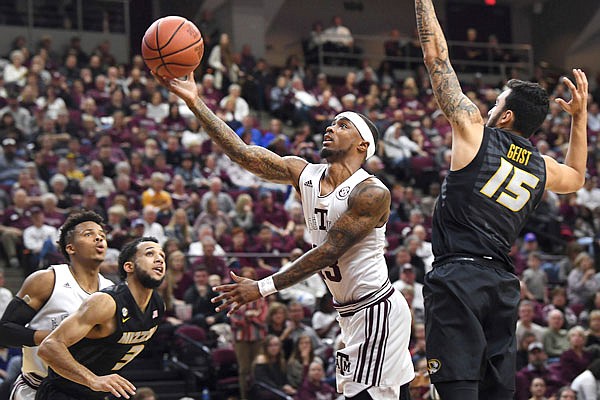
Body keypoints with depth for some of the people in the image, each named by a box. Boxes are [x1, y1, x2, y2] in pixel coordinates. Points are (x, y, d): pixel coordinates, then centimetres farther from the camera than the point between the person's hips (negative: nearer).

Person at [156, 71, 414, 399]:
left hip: (377, 310, -8)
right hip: (352, 312, 8)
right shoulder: (304, 174, 2)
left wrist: (264, 287, -23)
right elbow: (242, 153, -5)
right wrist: (195, 102, -13)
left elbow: (327, 252, -22)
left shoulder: (372, 194, -19)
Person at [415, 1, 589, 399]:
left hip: (458, 277, -6)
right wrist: (580, 116, 39)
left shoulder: (475, 130, -1)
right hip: (504, 284, 6)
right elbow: (576, 177, 40)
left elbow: (437, 57, 3)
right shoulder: (542, 167, 14)